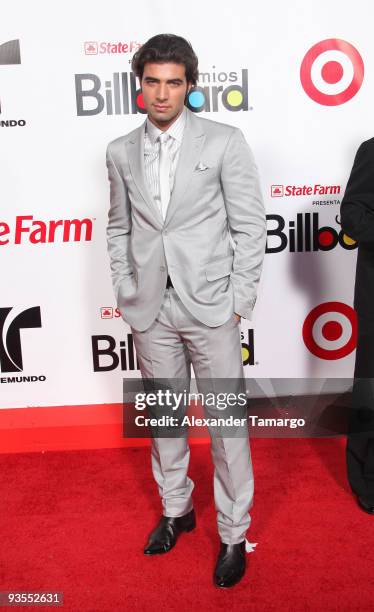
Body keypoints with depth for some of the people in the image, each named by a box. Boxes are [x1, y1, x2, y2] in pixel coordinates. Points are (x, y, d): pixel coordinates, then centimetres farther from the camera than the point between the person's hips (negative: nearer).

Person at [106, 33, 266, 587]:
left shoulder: (225, 142, -3)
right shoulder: (121, 152, 8)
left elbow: (250, 228, -4)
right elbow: (119, 228, 14)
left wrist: (238, 303, -7)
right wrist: (126, 291, 5)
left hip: (210, 307, -3)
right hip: (150, 310, 4)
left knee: (226, 423, 3)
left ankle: (233, 534, 22)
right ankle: (176, 509, 38)